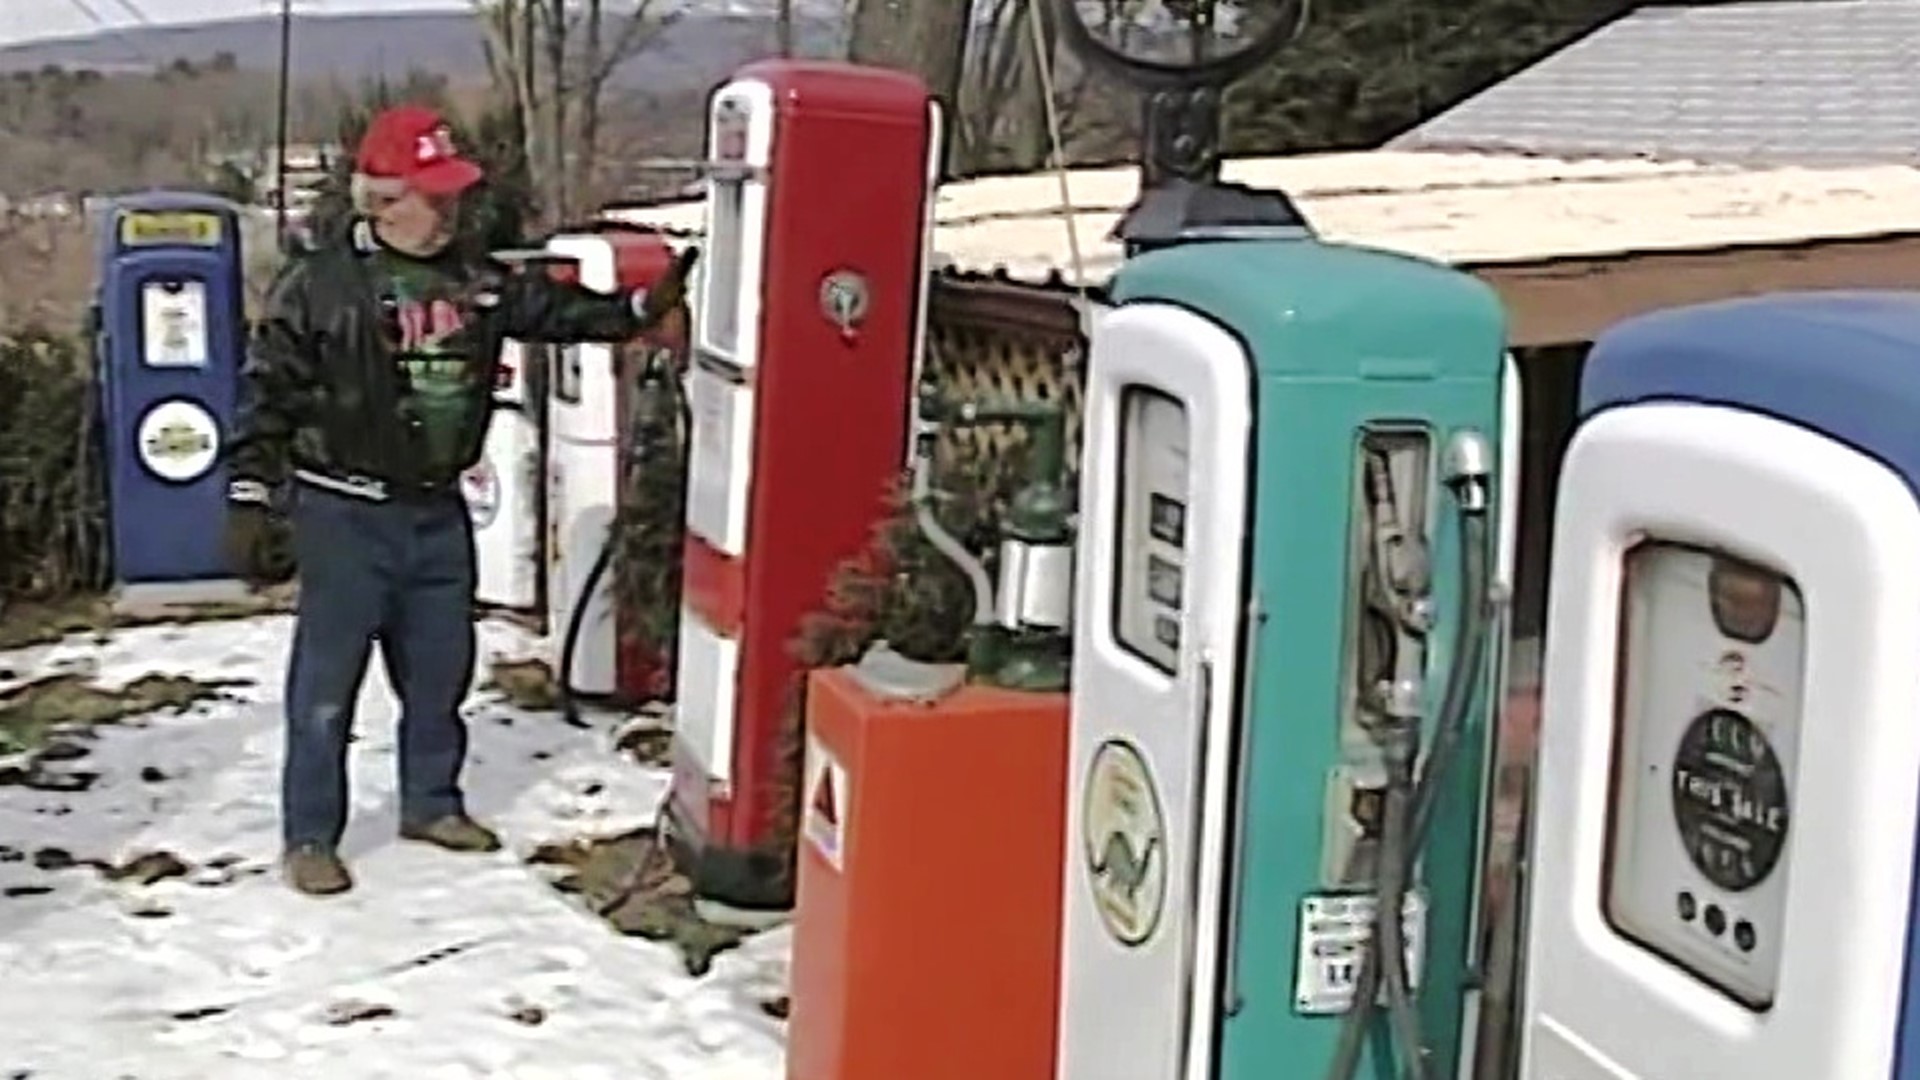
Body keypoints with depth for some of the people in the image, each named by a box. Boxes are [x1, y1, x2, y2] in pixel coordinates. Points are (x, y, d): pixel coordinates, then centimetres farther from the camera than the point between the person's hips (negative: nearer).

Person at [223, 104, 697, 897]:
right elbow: (266, 397, -11)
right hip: (346, 515, -6)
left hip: (438, 511, 6)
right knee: (327, 684, 1)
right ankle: (309, 837, 13)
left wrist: (641, 309, 6)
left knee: (441, 671, 18)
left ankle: (431, 803, 36)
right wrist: (249, 502, -13)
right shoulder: (320, 284, -12)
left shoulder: (472, 276, 5)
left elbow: (550, 310, 17)